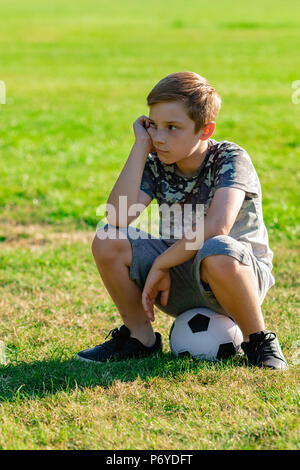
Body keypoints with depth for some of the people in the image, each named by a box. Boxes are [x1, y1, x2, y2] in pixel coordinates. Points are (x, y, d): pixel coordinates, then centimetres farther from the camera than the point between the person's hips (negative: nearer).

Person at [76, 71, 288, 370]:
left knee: (217, 252, -41)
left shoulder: (231, 159, -17)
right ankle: (140, 336, 3)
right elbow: (117, 218, -21)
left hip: (242, 272, -5)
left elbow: (216, 226, -32)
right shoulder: (156, 166, -4)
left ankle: (259, 341, -15)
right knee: (106, 241, -16)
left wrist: (160, 265, -24)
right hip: (180, 280, 5)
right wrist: (141, 146, -19)